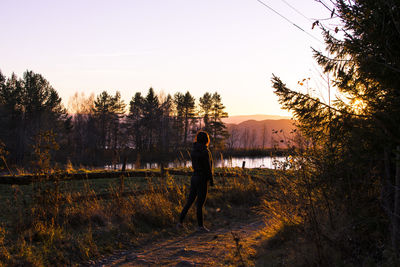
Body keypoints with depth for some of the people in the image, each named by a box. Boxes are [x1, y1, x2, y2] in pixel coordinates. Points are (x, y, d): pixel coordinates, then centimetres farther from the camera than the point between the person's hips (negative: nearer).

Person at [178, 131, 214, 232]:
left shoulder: (193, 150, 6)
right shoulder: (205, 152, -17)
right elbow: (208, 168, -15)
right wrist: (211, 180, -6)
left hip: (194, 177, 7)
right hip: (202, 179, -7)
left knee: (189, 201, 14)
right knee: (200, 204, 1)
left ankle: (180, 222, 15)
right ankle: (201, 226, 10)